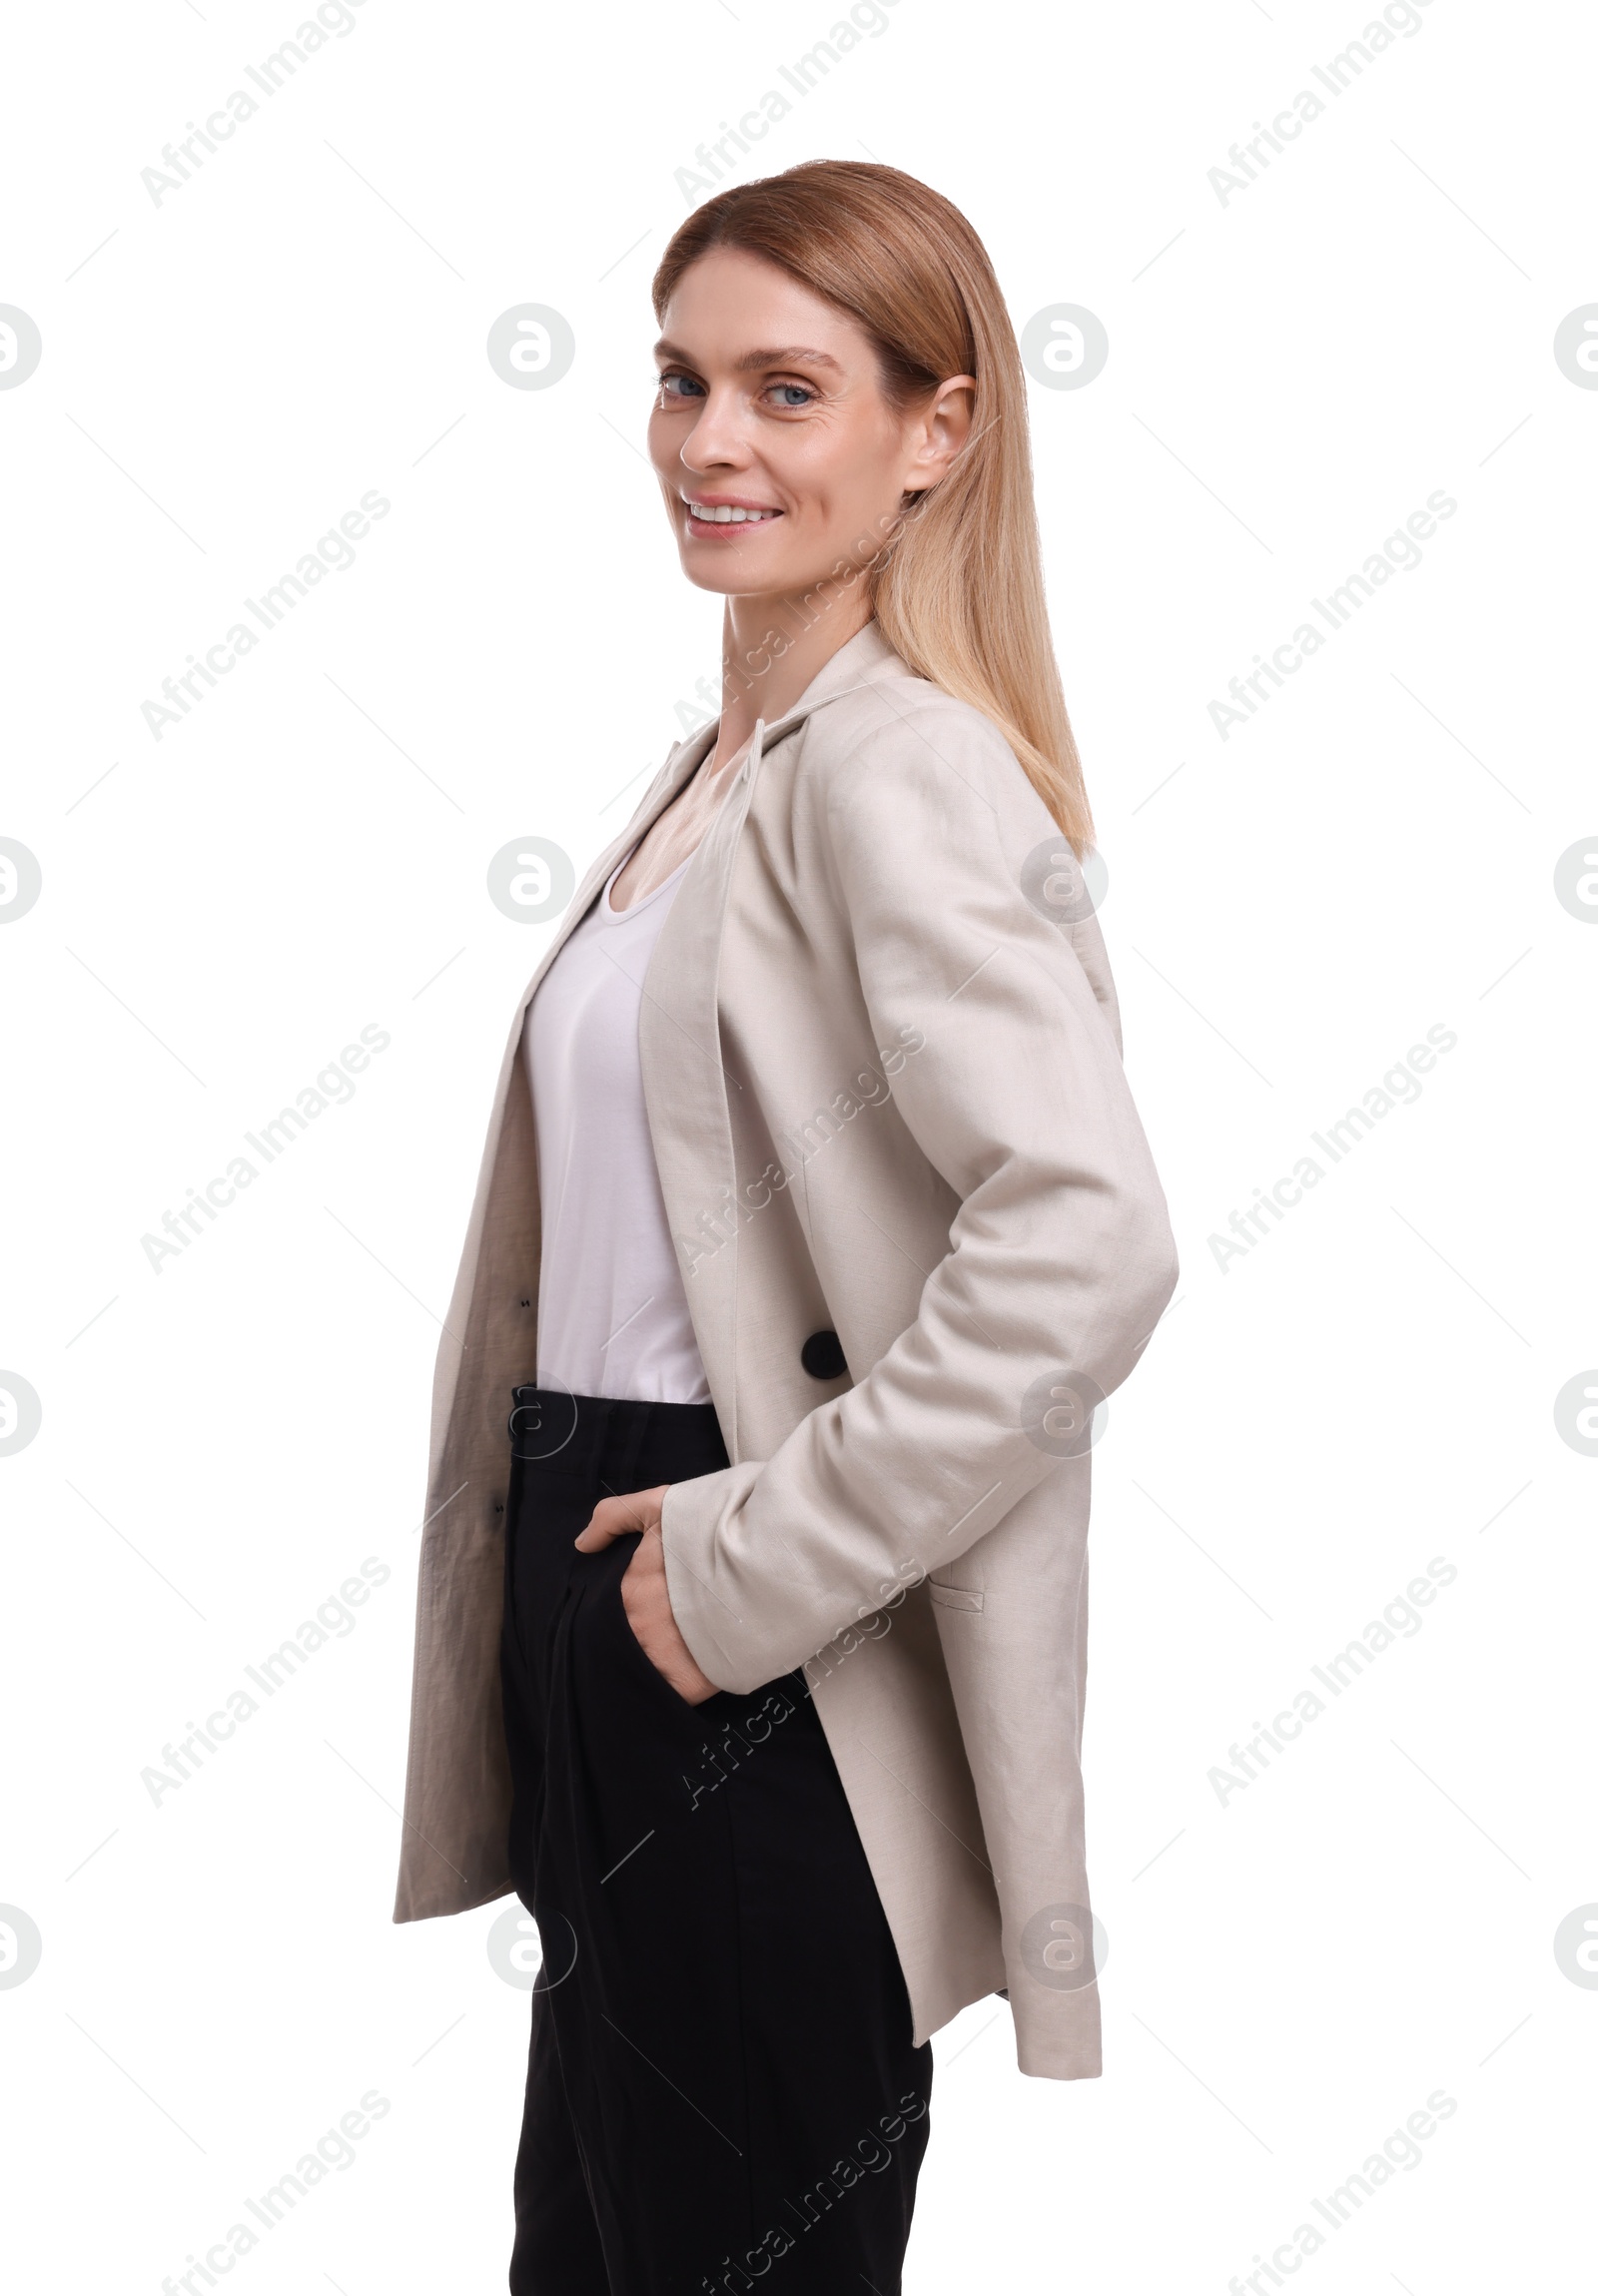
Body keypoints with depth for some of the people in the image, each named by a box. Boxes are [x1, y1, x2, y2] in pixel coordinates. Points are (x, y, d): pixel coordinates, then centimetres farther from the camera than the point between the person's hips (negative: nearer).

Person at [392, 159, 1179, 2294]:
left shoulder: (900, 767, -17)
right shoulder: (722, 761, 12)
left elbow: (1085, 1238, -30)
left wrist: (762, 1558, -23)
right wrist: (589, 1576, 12)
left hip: (774, 1694, -9)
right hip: (617, 1608, 9)